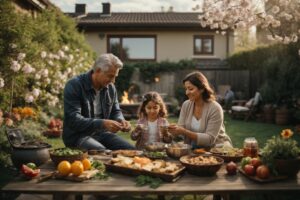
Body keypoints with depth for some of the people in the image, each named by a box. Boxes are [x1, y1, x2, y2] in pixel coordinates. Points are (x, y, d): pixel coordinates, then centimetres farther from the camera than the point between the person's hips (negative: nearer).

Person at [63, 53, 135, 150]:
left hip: (102, 133, 6)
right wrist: (102, 123, -32)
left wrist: (121, 121, -7)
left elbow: (115, 111, 17)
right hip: (78, 135, -5)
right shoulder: (74, 85, -14)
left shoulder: (110, 87, 4)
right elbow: (73, 119, -22)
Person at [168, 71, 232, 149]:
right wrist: (174, 129, -25)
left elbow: (209, 139, -22)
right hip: (195, 148, 5)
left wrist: (184, 132, -31)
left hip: (217, 147, -5)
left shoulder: (215, 108, -18)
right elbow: (181, 128, -1)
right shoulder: (186, 105, -1)